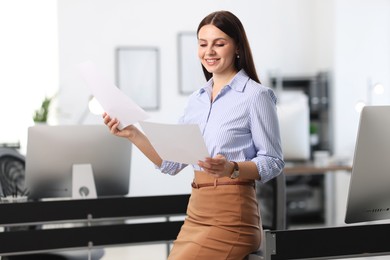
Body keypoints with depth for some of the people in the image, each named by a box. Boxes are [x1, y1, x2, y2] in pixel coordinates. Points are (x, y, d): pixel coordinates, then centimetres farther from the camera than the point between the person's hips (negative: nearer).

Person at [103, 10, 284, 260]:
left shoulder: (256, 95, -5)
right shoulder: (197, 99, 15)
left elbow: (273, 162, -7)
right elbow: (172, 162, 14)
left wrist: (231, 168, -24)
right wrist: (133, 134, 1)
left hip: (232, 217, -6)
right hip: (196, 212, 6)